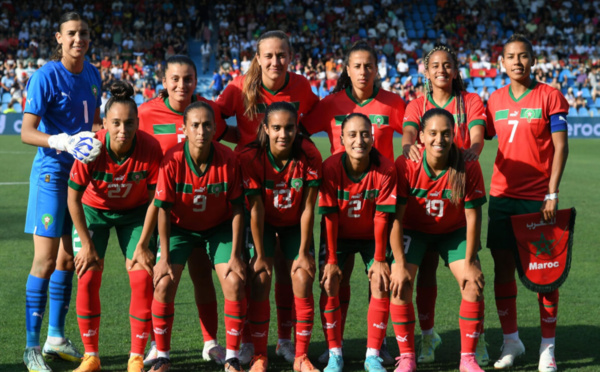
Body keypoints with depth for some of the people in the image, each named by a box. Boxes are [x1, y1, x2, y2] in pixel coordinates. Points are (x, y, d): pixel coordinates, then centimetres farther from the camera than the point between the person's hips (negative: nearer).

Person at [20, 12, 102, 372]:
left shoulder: (92, 74, 7)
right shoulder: (46, 76, -14)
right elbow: (27, 132, -17)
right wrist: (61, 142, -30)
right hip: (52, 172, -7)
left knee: (69, 258, 13)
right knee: (46, 259, -8)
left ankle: (56, 337, 25)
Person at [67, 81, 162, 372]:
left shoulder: (150, 148, -28)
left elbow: (154, 199, -15)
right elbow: (73, 197, -17)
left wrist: (143, 244, -14)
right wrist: (87, 244, -15)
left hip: (134, 212, 0)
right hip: (93, 210, 0)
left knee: (143, 278, -11)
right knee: (87, 279, -10)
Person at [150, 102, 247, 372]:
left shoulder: (228, 159, -21)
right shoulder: (172, 159, -24)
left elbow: (237, 209, -12)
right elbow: (163, 209, -18)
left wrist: (235, 255, -14)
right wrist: (165, 257, -18)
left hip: (219, 228, 1)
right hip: (180, 227, 0)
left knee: (234, 283, -15)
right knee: (164, 283, -16)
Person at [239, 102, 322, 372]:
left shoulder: (309, 156, -24)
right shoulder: (252, 158, -26)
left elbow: (307, 208, -19)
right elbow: (256, 210, -22)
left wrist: (303, 252, -16)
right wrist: (260, 255, -19)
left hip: (294, 225, 1)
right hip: (264, 225, -1)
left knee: (303, 280, -11)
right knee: (260, 280, -14)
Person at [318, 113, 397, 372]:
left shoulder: (385, 169, -24)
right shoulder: (331, 168, -24)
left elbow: (381, 217, -19)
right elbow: (329, 217, -20)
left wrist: (379, 259, -15)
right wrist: (331, 260, -18)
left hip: (371, 236, 0)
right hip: (339, 235, 0)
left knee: (381, 283, -14)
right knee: (329, 284, -14)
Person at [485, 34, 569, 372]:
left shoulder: (549, 96, -3)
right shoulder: (495, 100, 8)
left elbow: (560, 146, -6)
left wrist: (552, 194, -11)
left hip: (538, 198, -4)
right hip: (502, 195, 4)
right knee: (503, 268, 5)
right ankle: (511, 341, 18)